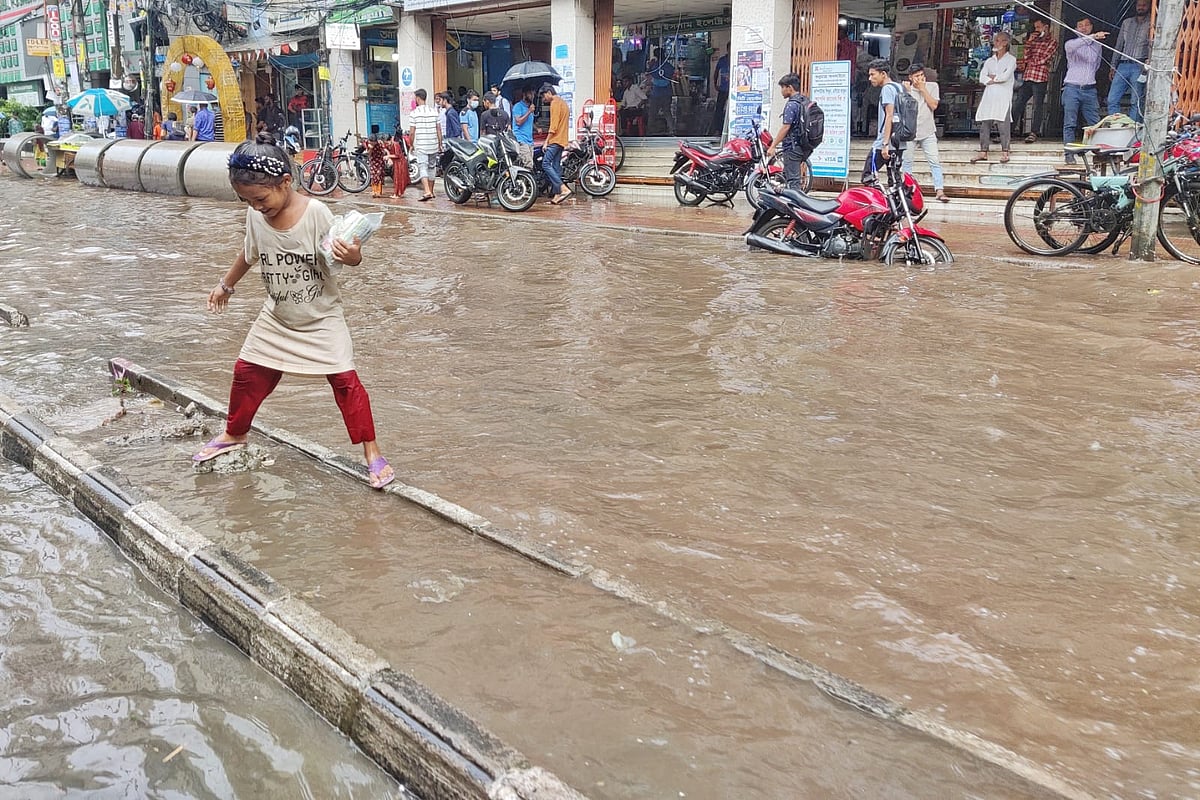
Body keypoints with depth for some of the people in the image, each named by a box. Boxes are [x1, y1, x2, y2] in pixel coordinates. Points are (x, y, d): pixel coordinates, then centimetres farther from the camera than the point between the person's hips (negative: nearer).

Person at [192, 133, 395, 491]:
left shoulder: (316, 213, -23)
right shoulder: (255, 216, -9)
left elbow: (351, 257, -20)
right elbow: (249, 254, 11)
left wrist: (351, 255, -44)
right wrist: (226, 285, 24)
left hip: (321, 317, -5)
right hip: (277, 318, 5)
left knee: (344, 379, -11)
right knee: (247, 371, 10)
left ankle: (372, 452, 0)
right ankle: (234, 434, 35)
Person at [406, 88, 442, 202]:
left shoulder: (414, 113, -6)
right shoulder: (434, 111, 5)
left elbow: (412, 132, -6)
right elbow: (439, 130, 6)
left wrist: (411, 145, 6)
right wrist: (440, 145, 13)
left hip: (420, 146, -4)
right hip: (433, 145, 4)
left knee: (423, 168, -7)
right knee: (431, 168, 14)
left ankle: (427, 192, -22)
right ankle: (431, 191, 24)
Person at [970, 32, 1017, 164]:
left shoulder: (1011, 59, 5)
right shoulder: (989, 61, 17)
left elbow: (1005, 77, -10)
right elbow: (982, 78, 2)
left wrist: (992, 77, 2)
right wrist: (996, 80, -8)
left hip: (1003, 97, -4)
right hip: (989, 95, 5)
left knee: (1003, 123, -8)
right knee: (985, 123, -1)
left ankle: (1004, 152, -5)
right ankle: (983, 151, 2)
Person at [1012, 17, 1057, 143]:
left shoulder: (1053, 42, 1)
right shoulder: (1034, 40, 20)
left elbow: (1043, 59, -8)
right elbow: (1026, 58, 10)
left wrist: (1028, 61, 3)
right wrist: (1029, 42, 0)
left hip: (1041, 77, -6)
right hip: (1028, 77, 6)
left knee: (1037, 107, -1)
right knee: (1017, 104, 1)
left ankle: (1034, 133, 4)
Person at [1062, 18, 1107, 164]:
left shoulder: (1097, 45, 15)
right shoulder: (1071, 44, 3)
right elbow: (1073, 46, -23)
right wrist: (1093, 36, -33)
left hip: (1089, 90, 3)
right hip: (1072, 88, -3)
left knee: (1095, 123, 0)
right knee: (1070, 123, -3)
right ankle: (1069, 154, 0)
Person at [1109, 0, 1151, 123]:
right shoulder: (1126, 23, 17)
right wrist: (1113, 67, 15)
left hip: (1139, 66, -5)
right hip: (1123, 65, 5)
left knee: (1135, 102, -5)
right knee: (1112, 100, -3)